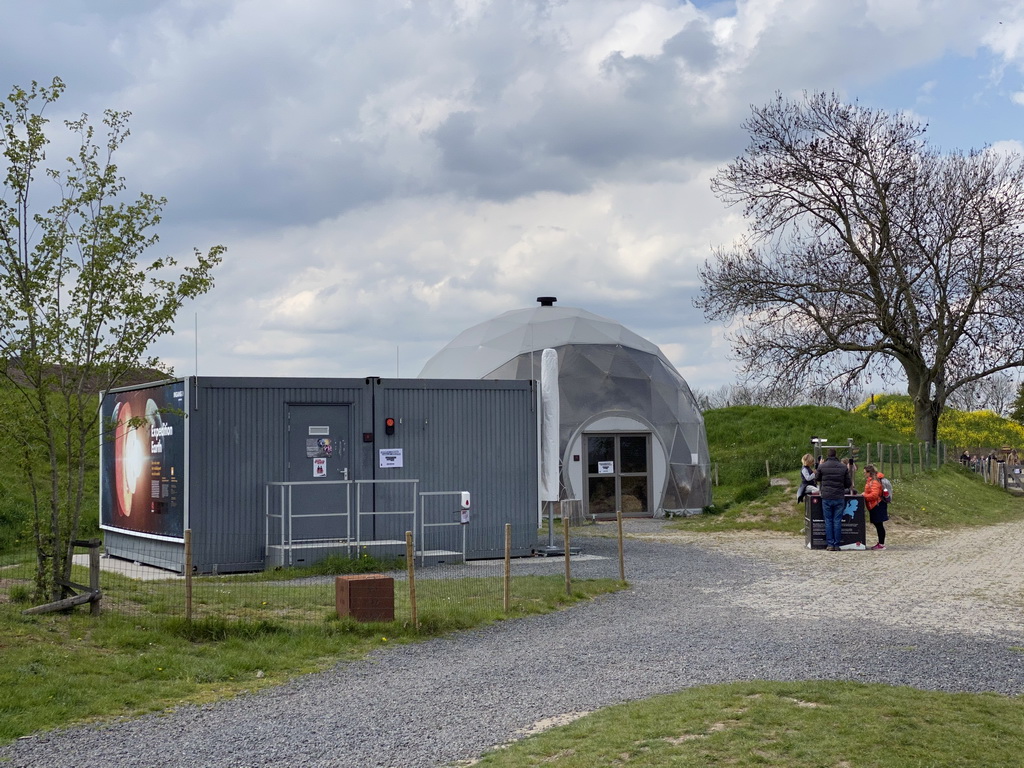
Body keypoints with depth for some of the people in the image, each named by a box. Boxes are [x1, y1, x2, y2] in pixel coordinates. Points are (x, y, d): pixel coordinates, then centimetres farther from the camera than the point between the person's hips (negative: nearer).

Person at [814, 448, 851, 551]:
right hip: (839, 497, 1)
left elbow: (816, 479, 15)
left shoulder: (822, 466, -3)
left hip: (826, 497, -1)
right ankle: (837, 544, 4)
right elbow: (849, 484, 4)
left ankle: (830, 544, 2)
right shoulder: (843, 467, 0)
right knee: (837, 521, 4)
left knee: (828, 521, 5)